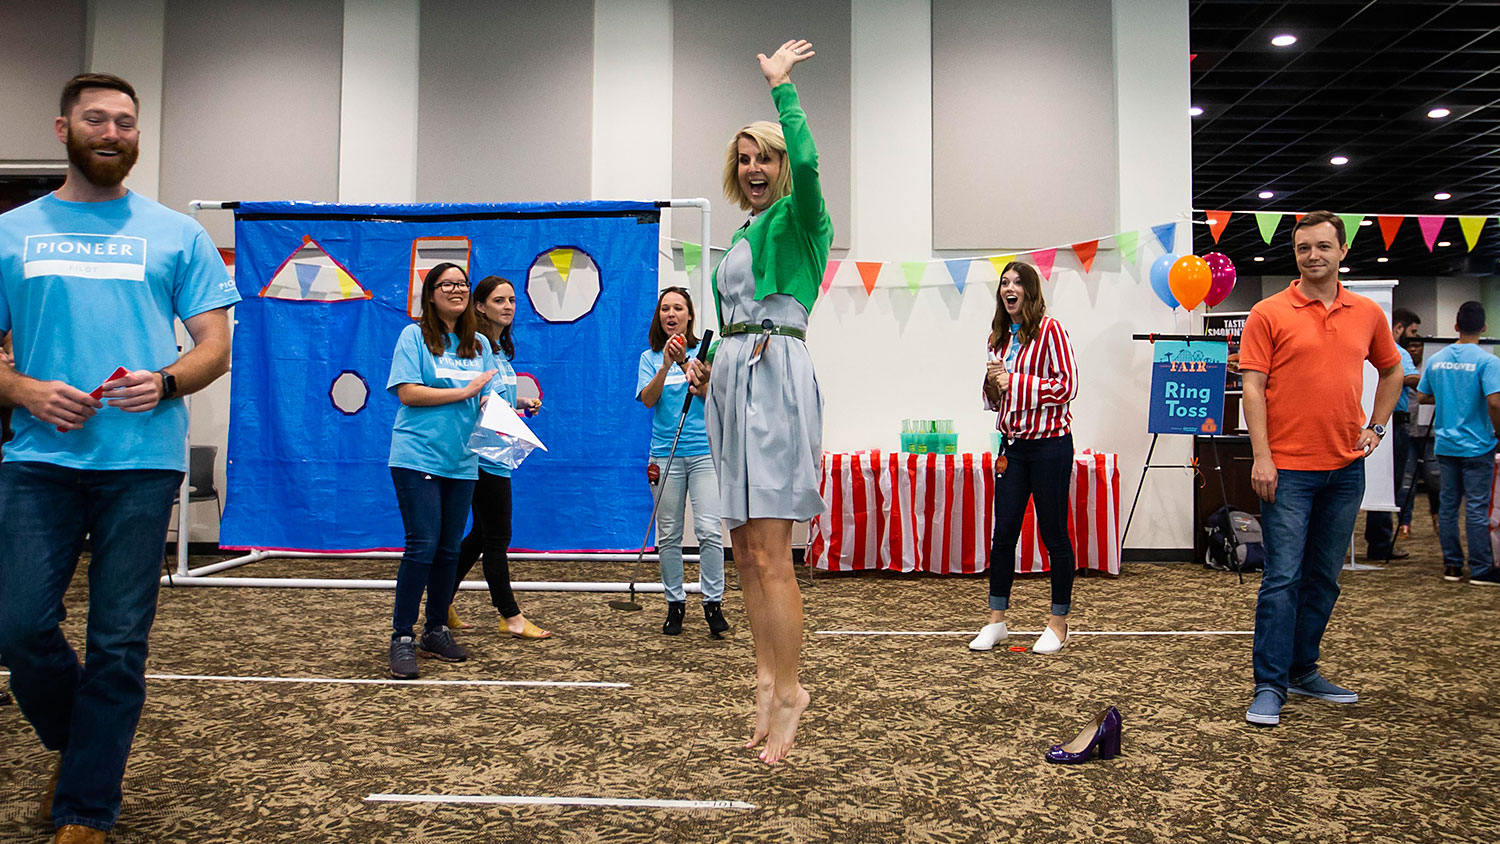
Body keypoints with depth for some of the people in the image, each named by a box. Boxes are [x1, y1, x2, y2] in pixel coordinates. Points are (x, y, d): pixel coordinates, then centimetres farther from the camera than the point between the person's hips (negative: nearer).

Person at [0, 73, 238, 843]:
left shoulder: (177, 234, 9)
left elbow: (215, 348, 5)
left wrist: (165, 382, -14)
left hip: (142, 461, -1)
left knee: (119, 642, 1)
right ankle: (71, 744, 30)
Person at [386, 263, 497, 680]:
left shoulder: (480, 344, 14)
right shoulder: (414, 335, -2)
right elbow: (408, 392, -11)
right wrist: (465, 392, -11)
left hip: (461, 461, 5)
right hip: (418, 457, -5)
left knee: (449, 549, 9)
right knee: (422, 546, -9)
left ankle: (436, 630, 22)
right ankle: (402, 638, 0)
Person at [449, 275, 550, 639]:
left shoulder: (502, 349, 17)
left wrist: (521, 402, 10)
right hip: (484, 453, -10)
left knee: (482, 534, 14)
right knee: (497, 537, -1)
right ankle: (511, 617, 8)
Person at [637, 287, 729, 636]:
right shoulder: (650, 358, 9)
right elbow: (649, 399, -5)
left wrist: (685, 362, -17)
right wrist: (666, 364, -17)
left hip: (704, 452, -1)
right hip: (665, 454, 2)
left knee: (709, 531, -9)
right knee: (668, 535, 5)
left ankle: (713, 602, 1)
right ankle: (675, 603, 16)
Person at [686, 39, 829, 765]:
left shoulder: (797, 219, 1)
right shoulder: (744, 237, 25)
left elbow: (806, 162, -21)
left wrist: (780, 84, -10)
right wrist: (709, 374, 11)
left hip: (775, 377, -9)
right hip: (733, 383, 9)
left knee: (769, 554, -10)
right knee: (745, 551, 9)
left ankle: (789, 691, -1)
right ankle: (767, 679, 18)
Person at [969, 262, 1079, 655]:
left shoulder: (1050, 330, -7)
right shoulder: (999, 336, 12)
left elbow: (1068, 386, -13)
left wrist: (1016, 382, -15)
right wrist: (992, 381, -3)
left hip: (1049, 444, -6)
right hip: (1013, 444, 6)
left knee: (1054, 534, 3)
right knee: (1003, 532, 5)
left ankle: (1059, 623, 16)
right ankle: (996, 620, 15)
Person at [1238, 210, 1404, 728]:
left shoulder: (1368, 314, 9)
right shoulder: (1269, 314, -4)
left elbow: (1391, 370, 25)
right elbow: (1252, 387, -8)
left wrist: (1376, 427, 12)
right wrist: (1261, 456, -14)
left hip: (1346, 468, 5)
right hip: (1288, 469, -5)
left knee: (1324, 578, 13)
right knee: (1283, 578, -6)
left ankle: (1303, 670, 25)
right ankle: (1270, 686, 0)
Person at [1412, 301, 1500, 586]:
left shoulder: (1436, 360, 3)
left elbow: (1422, 396, 12)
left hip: (1445, 444, 5)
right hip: (1476, 445, -5)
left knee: (1447, 504, 10)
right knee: (1477, 508, 0)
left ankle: (1452, 565, 15)